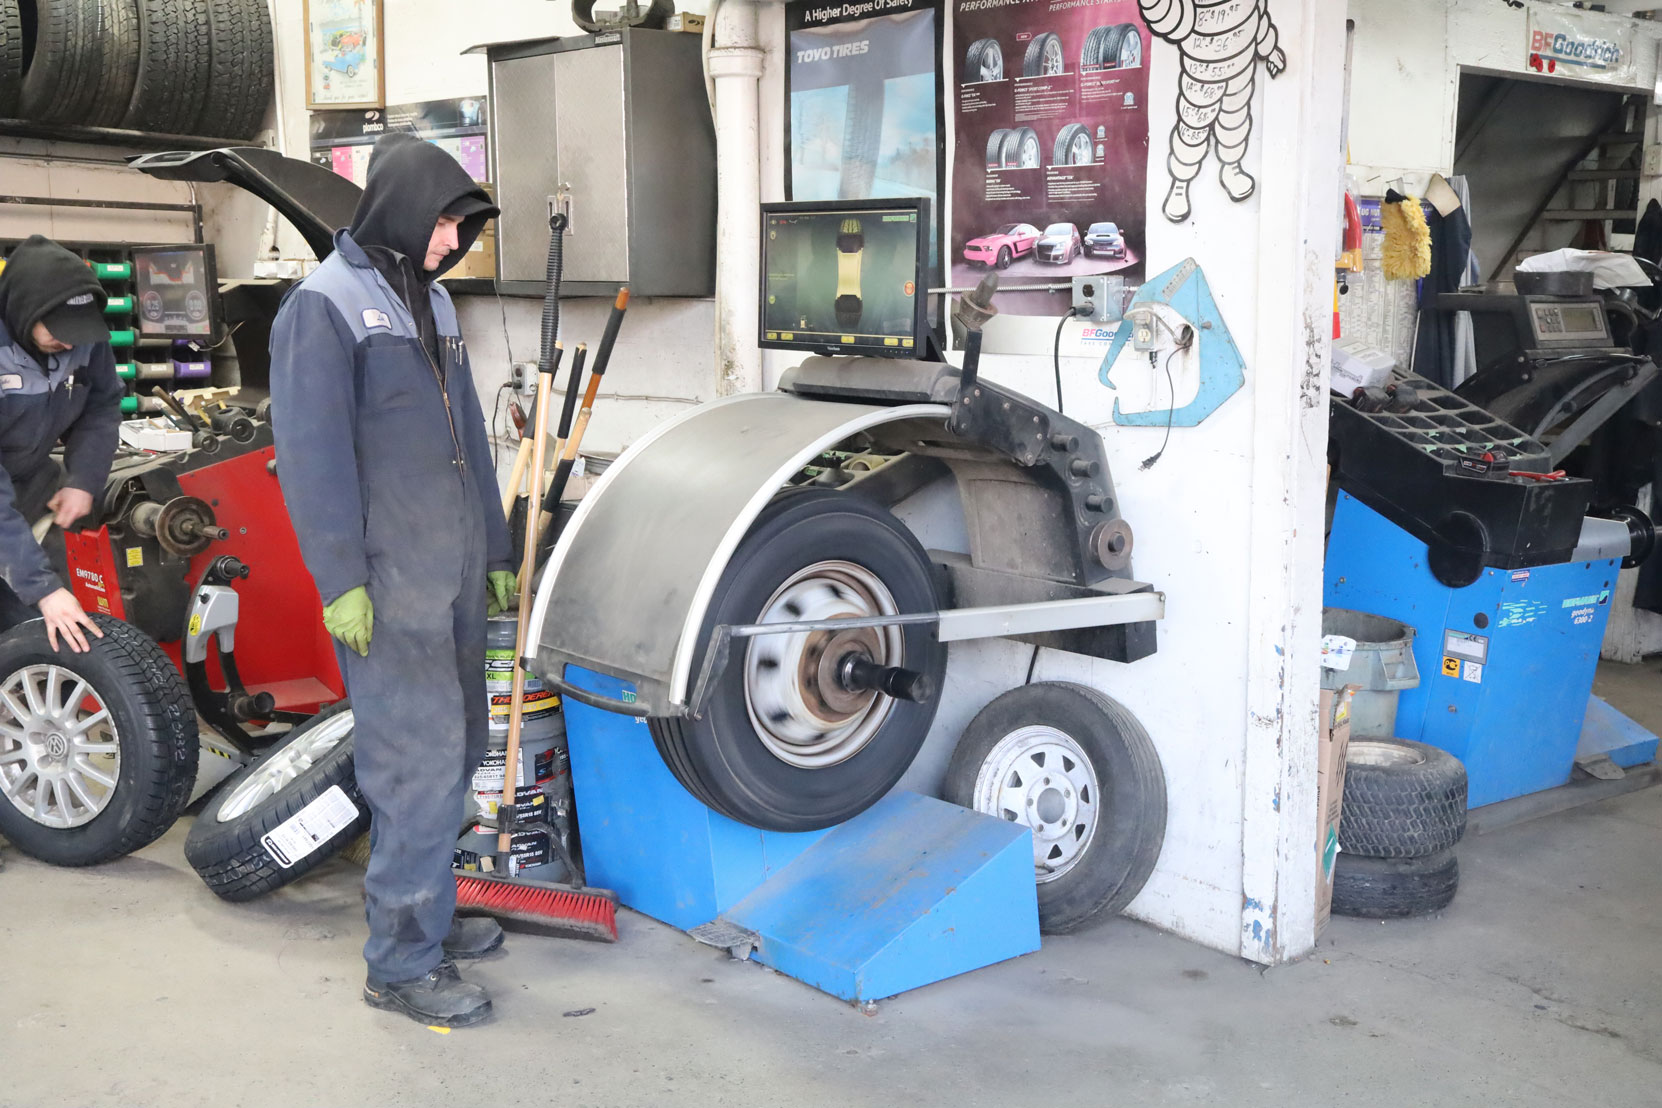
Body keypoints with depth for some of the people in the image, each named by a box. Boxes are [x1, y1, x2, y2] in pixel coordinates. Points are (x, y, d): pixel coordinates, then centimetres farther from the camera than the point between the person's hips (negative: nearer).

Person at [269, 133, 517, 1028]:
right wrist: (341, 580, -19)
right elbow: (311, 451, -15)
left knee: (454, 747, 15)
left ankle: (424, 911, 30)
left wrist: (495, 552, 22)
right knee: (417, 762, -7)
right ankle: (401, 963, 3)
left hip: (453, 577, 9)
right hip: (387, 585, -9)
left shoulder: (430, 301, 18)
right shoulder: (325, 304, -9)